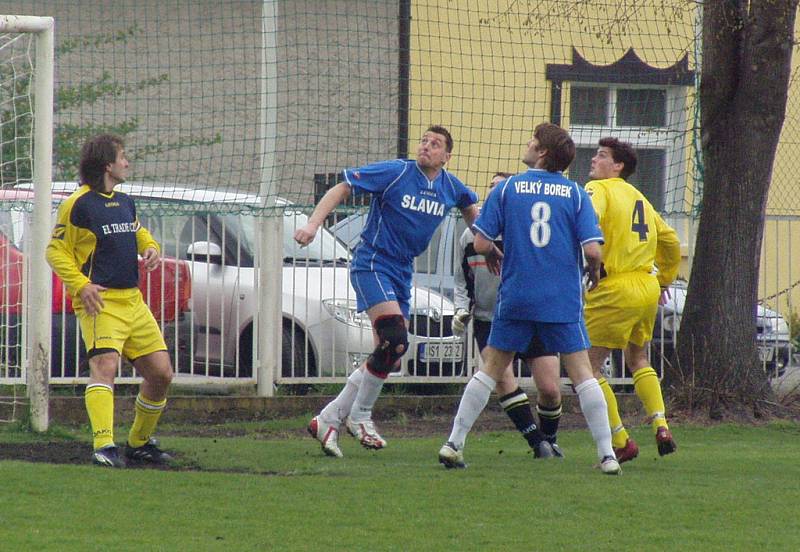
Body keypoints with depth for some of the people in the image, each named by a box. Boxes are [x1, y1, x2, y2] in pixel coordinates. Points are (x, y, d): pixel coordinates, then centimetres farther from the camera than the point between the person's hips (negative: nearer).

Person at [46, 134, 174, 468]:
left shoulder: (124, 202, 17)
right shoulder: (78, 204, -7)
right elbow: (56, 251, -6)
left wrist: (151, 247, 10)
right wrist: (81, 285, -19)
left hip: (133, 301, 8)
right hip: (99, 302, -8)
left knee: (161, 373, 8)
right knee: (105, 366, -26)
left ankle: (140, 443, 27)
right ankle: (104, 447, -37)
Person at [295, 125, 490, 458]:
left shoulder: (450, 187, 6)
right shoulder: (395, 173, -11)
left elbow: (470, 208, 30)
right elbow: (340, 190, -11)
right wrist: (313, 224, -23)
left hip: (402, 273, 7)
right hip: (372, 264, -7)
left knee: (390, 356, 3)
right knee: (395, 338, -23)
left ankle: (328, 420, 10)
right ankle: (359, 416, -7)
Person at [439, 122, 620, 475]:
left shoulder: (506, 189, 0)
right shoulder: (575, 194, -1)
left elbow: (481, 244, -4)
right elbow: (592, 250, -9)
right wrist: (593, 272, 12)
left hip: (515, 298, 1)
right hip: (564, 301, -1)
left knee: (491, 369, 12)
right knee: (581, 373, 4)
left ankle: (453, 445, 9)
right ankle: (607, 455, -1)